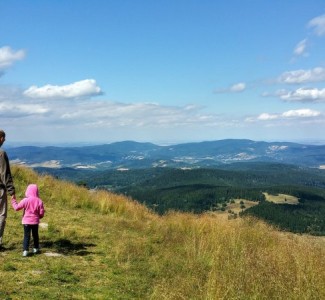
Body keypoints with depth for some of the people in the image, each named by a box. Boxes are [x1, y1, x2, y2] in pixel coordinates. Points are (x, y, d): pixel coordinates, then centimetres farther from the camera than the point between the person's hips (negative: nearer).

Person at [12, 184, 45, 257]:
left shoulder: (25, 200, -12)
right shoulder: (39, 201, -6)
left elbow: (17, 207, -5)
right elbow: (41, 213, -3)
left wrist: (13, 201, 10)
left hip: (26, 221, -2)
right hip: (35, 221, 2)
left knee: (26, 236, 1)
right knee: (35, 235, 18)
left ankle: (25, 250, -6)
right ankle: (36, 248, 27)